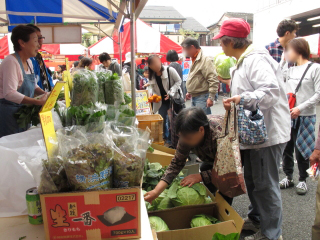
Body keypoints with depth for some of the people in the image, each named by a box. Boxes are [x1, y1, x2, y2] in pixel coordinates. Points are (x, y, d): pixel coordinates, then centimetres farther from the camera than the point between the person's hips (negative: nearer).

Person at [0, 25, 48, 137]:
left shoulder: (28, 62, 8)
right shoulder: (11, 61, -19)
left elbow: (33, 85, 18)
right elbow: (10, 93, -28)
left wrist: (45, 94, -1)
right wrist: (38, 101, -31)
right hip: (10, 113, -8)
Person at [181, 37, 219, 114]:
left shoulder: (205, 60, -15)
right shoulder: (194, 60, 15)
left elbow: (213, 80, -20)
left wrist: (211, 97, -22)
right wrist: (189, 92, 22)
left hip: (202, 97, -10)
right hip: (194, 97, 10)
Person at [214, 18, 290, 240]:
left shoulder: (256, 60, -19)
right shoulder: (244, 61, 15)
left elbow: (271, 91, -32)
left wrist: (242, 98, -40)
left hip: (267, 132, -11)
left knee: (266, 185, 1)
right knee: (252, 180, 21)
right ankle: (256, 219, 40)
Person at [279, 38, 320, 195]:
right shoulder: (290, 70, 13)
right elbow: (285, 91, 12)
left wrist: (300, 108, -18)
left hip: (305, 117, -5)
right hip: (288, 116, 5)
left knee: (301, 150, 2)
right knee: (286, 148, 8)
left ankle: (302, 180, 20)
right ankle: (288, 177, 24)